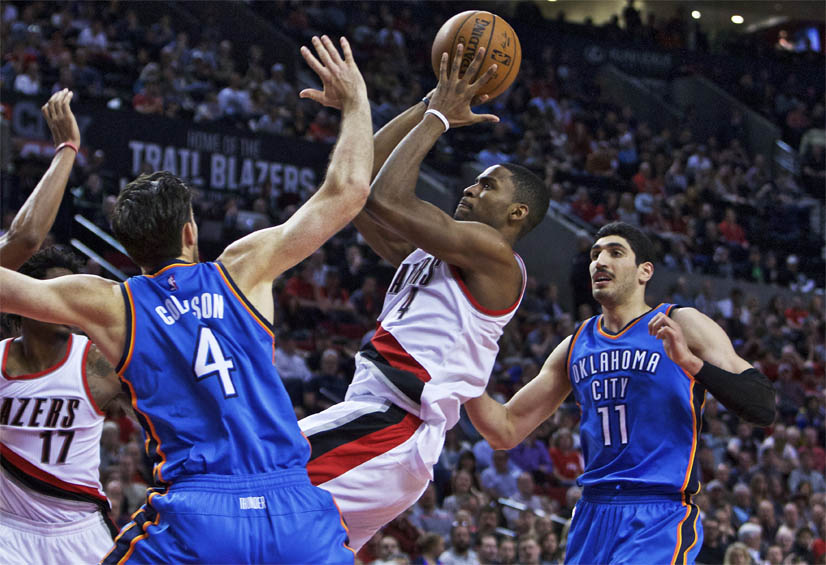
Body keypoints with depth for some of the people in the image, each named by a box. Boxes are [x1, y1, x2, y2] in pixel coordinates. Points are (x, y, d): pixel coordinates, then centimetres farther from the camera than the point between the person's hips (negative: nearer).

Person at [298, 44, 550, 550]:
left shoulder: (493, 253, -5)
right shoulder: (424, 255, 24)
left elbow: (387, 200, -15)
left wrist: (437, 118, -3)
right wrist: (427, 109, 22)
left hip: (391, 431, -10)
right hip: (365, 414, 10)